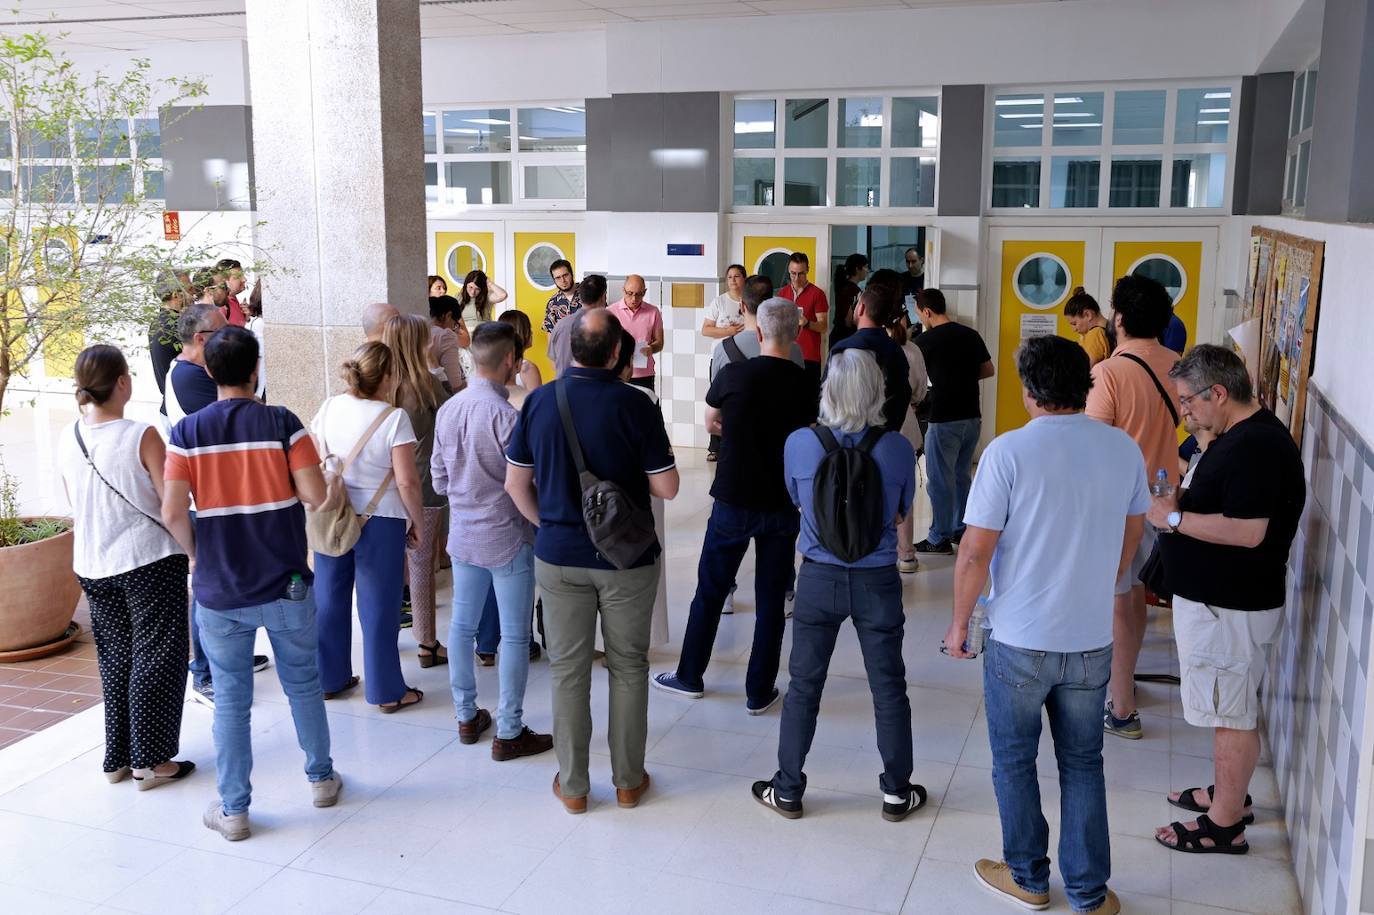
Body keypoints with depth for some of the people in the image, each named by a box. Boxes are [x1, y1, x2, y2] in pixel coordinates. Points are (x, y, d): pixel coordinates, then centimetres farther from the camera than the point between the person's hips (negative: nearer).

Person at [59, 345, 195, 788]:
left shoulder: (68, 442, 1)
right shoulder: (141, 436, -17)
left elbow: (78, 508, 12)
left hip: (93, 566, 6)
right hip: (149, 561, -6)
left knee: (115, 660, 17)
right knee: (154, 660, 5)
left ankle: (117, 758, 24)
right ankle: (149, 760, 10)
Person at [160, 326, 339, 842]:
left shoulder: (187, 432, -6)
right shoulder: (282, 423, -8)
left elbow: (172, 512, -12)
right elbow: (315, 495, -14)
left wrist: (196, 555, 6)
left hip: (219, 592, 0)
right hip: (286, 587, 0)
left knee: (231, 701, 10)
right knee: (303, 685, 18)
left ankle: (233, 810, 19)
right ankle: (321, 779, 32)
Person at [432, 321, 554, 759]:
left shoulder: (447, 410, 0)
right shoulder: (506, 415, -21)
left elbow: (439, 481, 7)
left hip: (463, 536, 7)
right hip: (507, 538, -7)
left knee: (462, 626, 17)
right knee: (514, 636, 3)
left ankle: (467, 716, 29)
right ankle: (509, 733, 10)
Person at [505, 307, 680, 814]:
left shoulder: (539, 401, -6)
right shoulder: (633, 404, -15)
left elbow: (515, 483, 0)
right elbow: (666, 487, -11)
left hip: (559, 557, 2)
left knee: (568, 670, 12)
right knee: (628, 666, 14)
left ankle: (572, 785, 23)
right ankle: (628, 780, 25)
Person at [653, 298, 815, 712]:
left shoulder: (732, 375, -9)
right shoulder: (805, 385, -5)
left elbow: (711, 422, 9)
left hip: (733, 502, -1)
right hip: (783, 504, 1)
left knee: (710, 591, 13)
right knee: (771, 599, 10)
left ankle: (690, 676, 26)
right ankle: (760, 692, 17)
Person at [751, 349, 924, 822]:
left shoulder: (799, 443, -12)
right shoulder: (897, 449, -12)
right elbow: (900, 512, 3)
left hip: (819, 578, 0)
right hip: (877, 582, 0)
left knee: (803, 686, 13)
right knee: (888, 689, 14)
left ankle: (788, 790, 25)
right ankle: (897, 792, 27)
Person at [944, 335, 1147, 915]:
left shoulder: (1009, 451, -17)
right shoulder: (1123, 449, -2)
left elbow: (975, 552, -16)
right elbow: (1130, 539, 12)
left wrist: (959, 622, -2)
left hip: (1020, 640, -4)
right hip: (1092, 640, 4)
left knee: (1014, 761, 15)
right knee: (1082, 763, 18)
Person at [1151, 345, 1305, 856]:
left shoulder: (1257, 446, -23)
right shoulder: (1238, 436, 11)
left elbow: (1248, 530, -30)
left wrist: (1175, 518, -21)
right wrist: (1178, 502, 5)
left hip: (1230, 607, -10)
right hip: (1219, 598, 10)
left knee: (1230, 714, 1)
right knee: (1229, 708, 22)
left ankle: (1225, 825, 13)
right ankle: (1229, 794, 36)